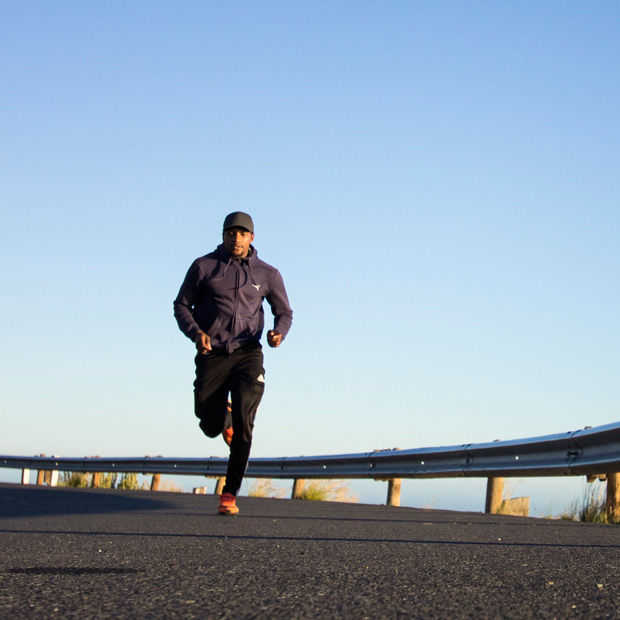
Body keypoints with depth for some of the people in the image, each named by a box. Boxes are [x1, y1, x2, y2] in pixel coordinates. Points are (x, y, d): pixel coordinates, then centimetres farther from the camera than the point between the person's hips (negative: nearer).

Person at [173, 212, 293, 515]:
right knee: (210, 427, 1)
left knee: (243, 421, -18)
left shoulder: (267, 274, 6)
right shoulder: (204, 266, 3)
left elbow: (284, 312, 14)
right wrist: (196, 333, -11)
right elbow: (181, 305, 8)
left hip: (248, 354, 0)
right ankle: (223, 416, 42)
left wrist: (278, 333, -9)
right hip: (212, 355, 1)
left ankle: (230, 493, -11)